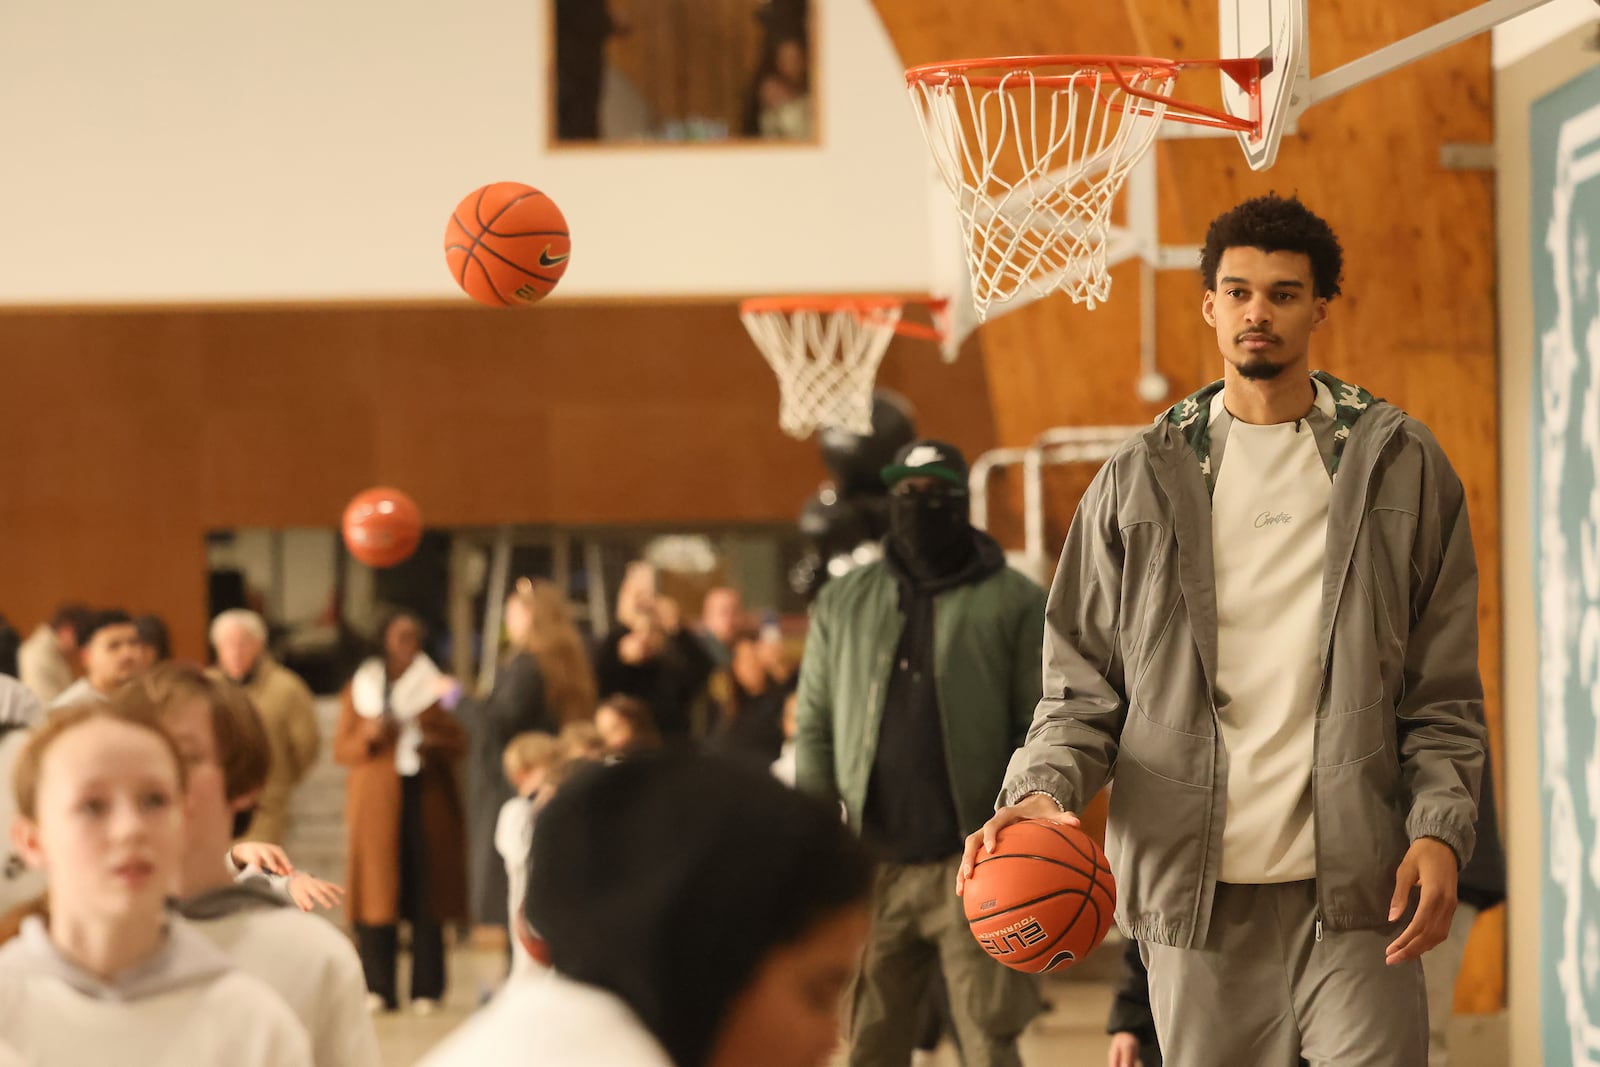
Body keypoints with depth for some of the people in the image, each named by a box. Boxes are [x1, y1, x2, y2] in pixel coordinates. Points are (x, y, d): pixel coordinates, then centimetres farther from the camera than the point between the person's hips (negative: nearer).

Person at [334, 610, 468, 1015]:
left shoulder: (436, 685, 10)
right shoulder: (360, 689, 11)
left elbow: (460, 740, 8)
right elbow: (342, 748, 8)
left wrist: (436, 744, -14)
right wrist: (371, 736, -12)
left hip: (427, 798, 0)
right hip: (377, 802, 0)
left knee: (426, 891, -5)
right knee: (377, 890, -5)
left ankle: (427, 989, -2)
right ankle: (379, 990, -1)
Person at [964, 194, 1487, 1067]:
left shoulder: (1401, 464, 8)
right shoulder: (1140, 480, 10)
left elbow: (1444, 692, 7)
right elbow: (1082, 683, 8)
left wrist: (1441, 829, -7)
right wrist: (1046, 788, -11)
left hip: (1354, 889, -1)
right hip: (1197, 887, 1)